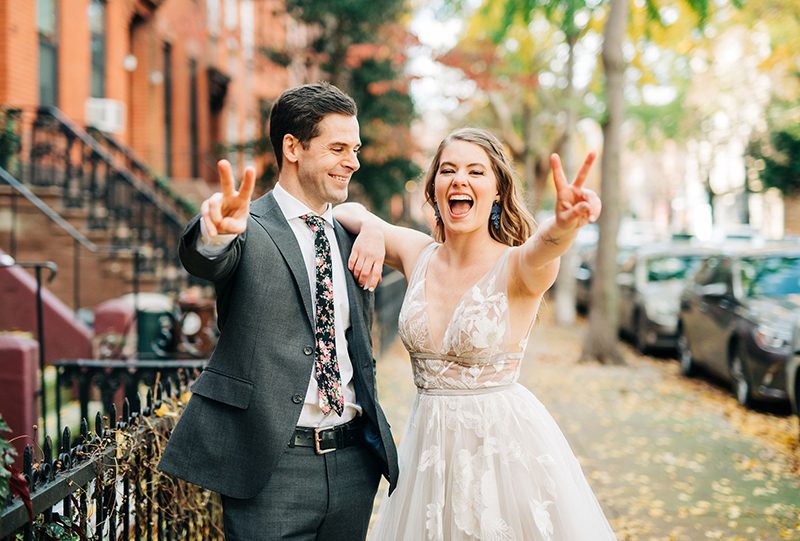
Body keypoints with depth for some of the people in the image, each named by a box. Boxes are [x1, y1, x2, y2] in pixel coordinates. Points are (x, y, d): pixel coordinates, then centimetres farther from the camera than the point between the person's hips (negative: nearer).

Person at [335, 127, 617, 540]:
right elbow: (344, 211, 10)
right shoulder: (418, 254, 0)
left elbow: (541, 250, -38)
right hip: (431, 442, 4)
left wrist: (565, 223, -61)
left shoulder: (517, 266, -14)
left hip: (505, 440, -4)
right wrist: (372, 229, -13)